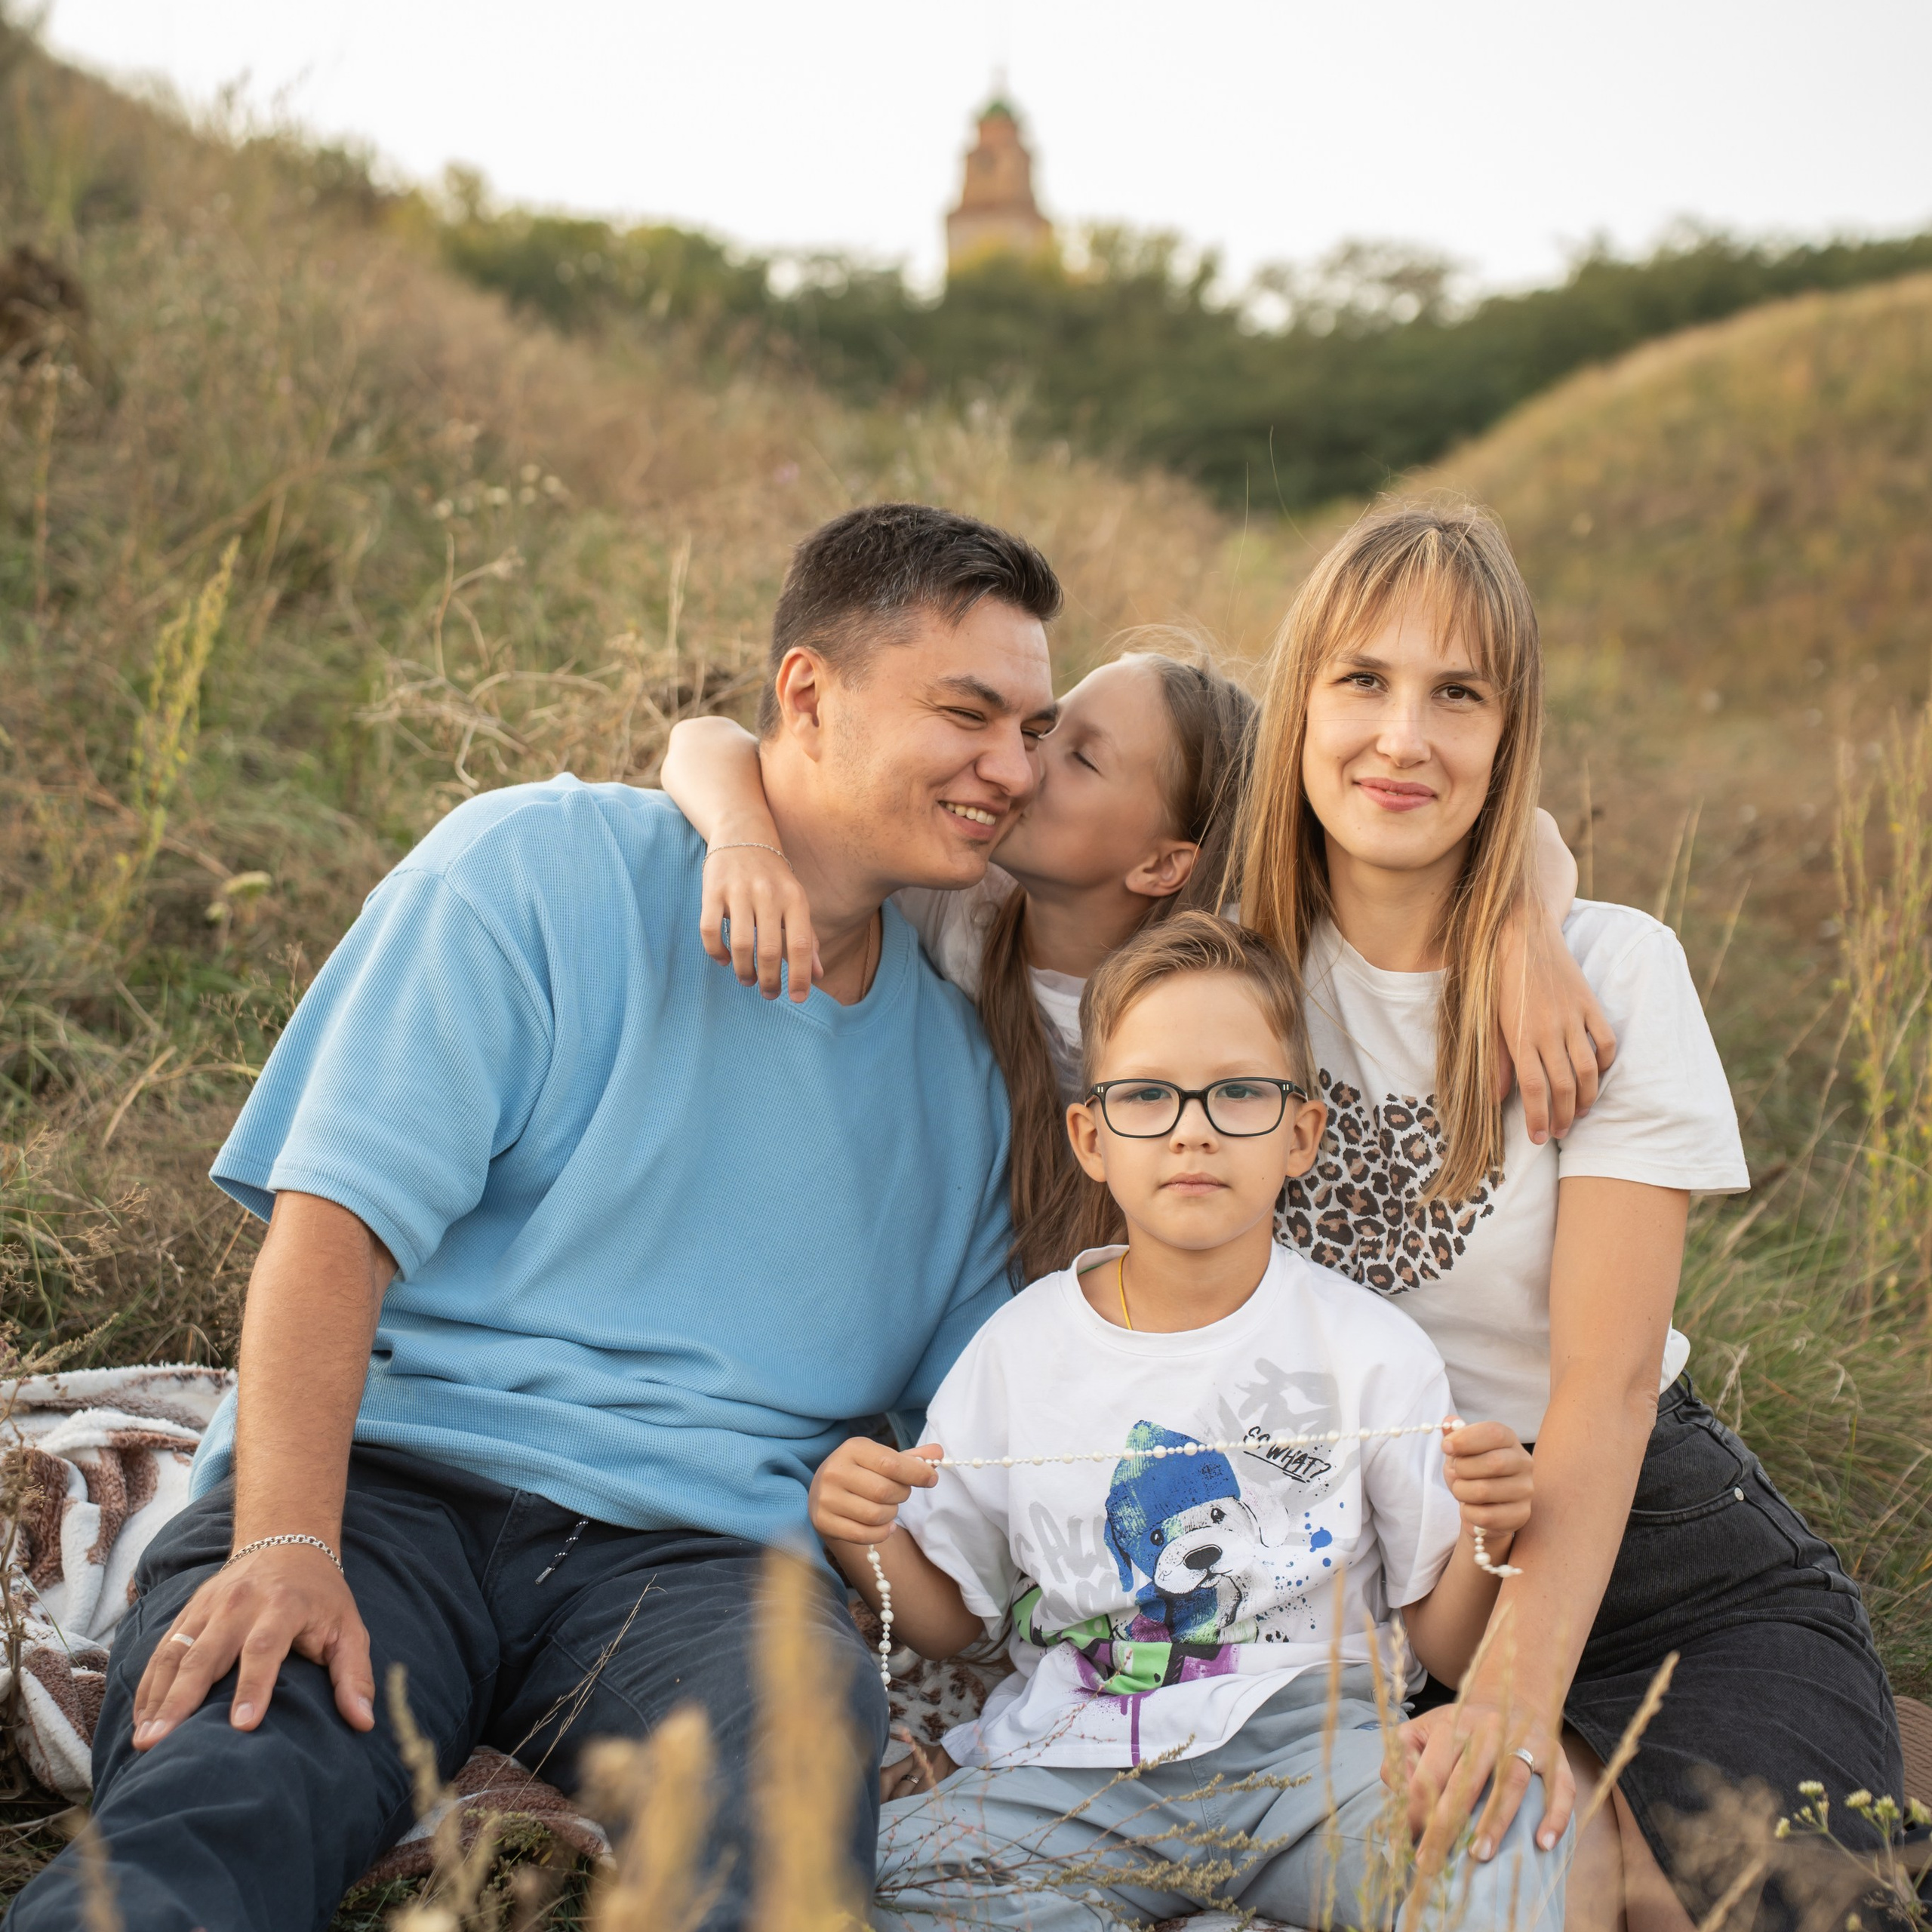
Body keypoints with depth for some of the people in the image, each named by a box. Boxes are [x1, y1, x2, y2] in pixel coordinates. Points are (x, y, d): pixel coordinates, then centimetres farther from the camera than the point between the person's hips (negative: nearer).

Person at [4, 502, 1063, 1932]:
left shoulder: (956, 1062, 19)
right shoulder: (540, 868, 3)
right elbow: (336, 1217, -7)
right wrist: (285, 1544, -21)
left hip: (693, 1547, 3)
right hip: (393, 1480, -3)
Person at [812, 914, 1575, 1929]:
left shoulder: (1370, 1349, 1)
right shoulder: (1020, 1347, 5)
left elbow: (1447, 1647, 5)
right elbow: (949, 1619, 13)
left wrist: (1486, 1541, -15)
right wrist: (864, 1541, -7)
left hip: (1307, 1740, -2)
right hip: (1075, 1764, 2)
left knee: (1504, 1837, -33)